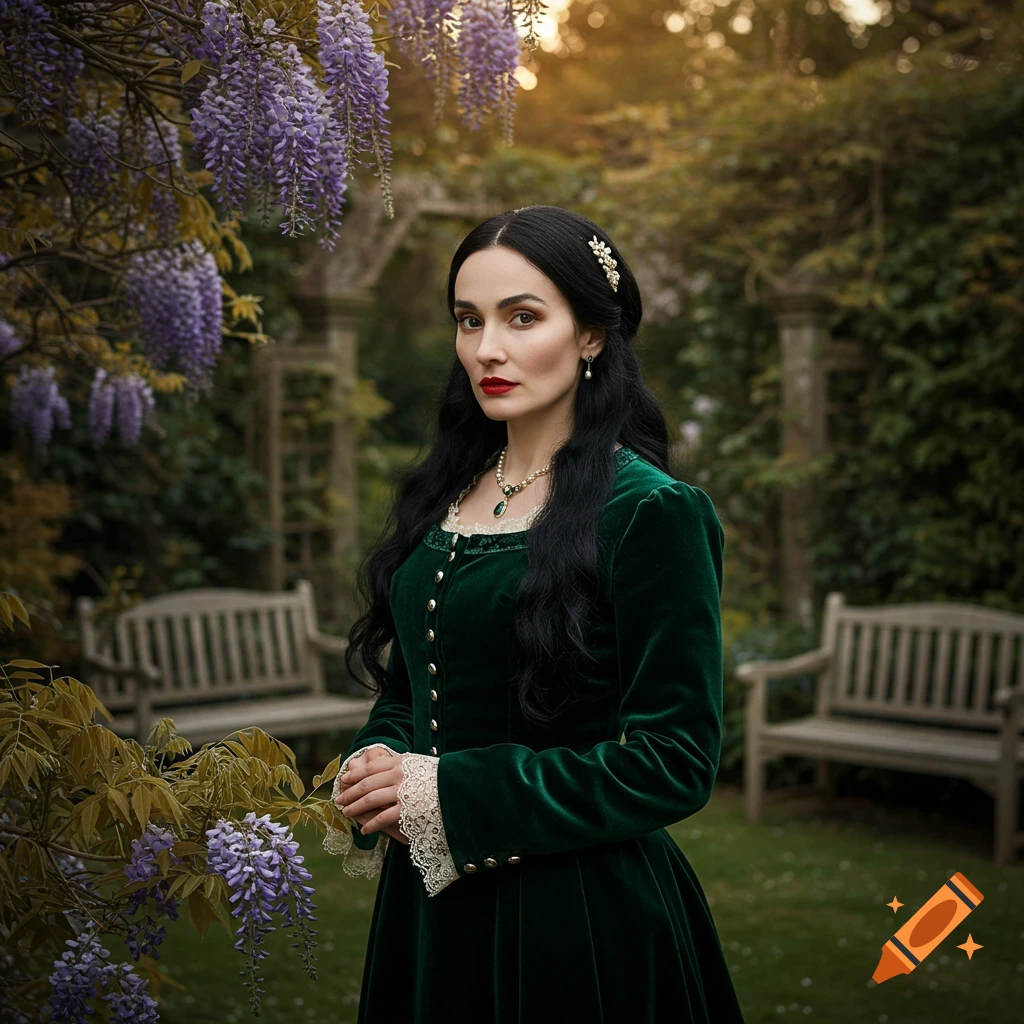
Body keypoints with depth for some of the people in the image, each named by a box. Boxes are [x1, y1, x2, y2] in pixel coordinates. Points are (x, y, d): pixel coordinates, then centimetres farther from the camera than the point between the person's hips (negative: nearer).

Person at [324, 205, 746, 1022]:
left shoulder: (649, 512, -15)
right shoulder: (447, 492, 5)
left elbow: (674, 762, -18)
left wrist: (450, 794, -19)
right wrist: (377, 764, -7)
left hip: (581, 918, -6)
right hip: (432, 903, 6)